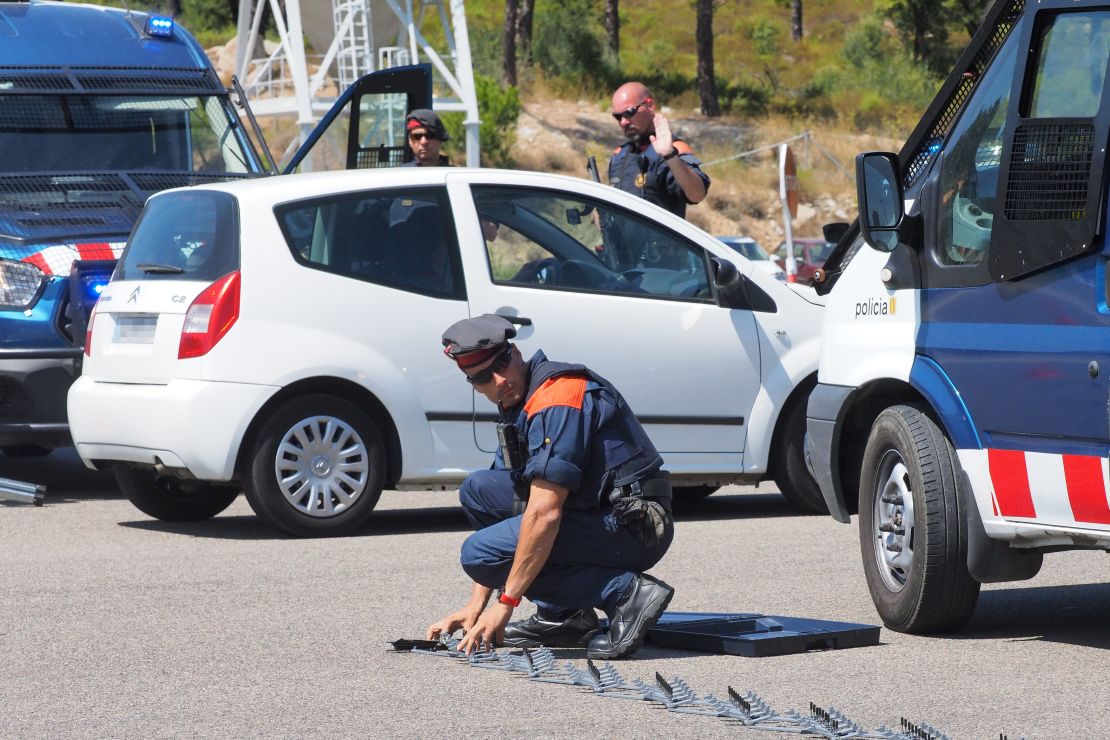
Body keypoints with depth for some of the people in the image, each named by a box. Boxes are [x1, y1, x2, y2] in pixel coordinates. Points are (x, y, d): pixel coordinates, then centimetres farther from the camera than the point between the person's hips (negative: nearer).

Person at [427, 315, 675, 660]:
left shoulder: (556, 397, -19)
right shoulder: (516, 405, 13)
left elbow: (545, 514, -24)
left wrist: (505, 603, -19)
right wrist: (476, 606, 8)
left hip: (632, 526, -10)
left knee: (478, 551, -15)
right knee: (477, 490, 11)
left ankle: (626, 593, -15)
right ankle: (560, 616, 7)